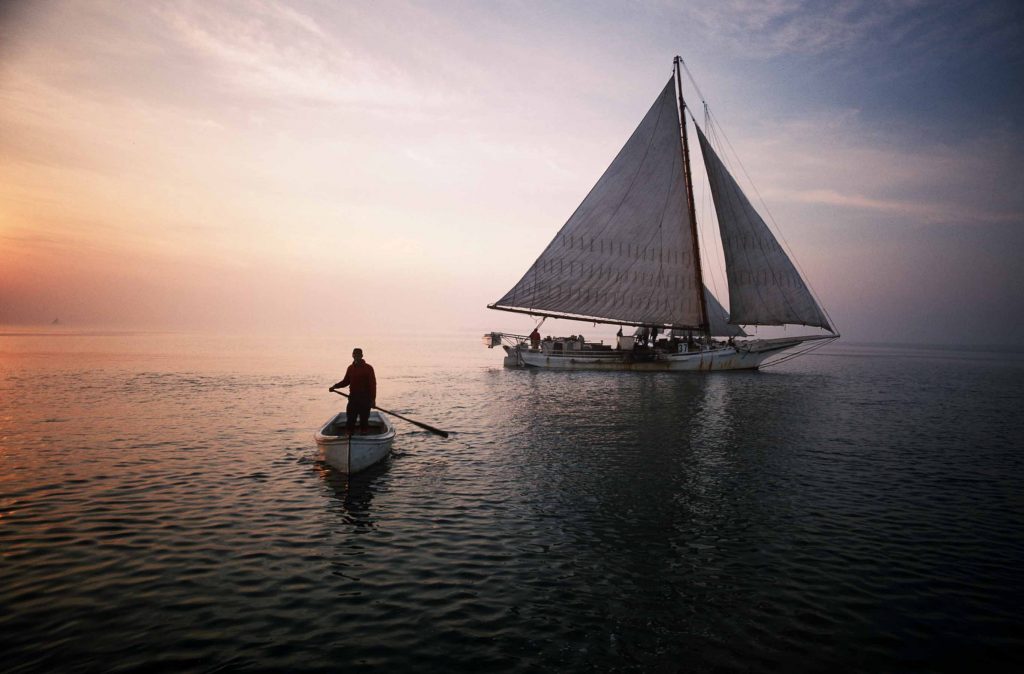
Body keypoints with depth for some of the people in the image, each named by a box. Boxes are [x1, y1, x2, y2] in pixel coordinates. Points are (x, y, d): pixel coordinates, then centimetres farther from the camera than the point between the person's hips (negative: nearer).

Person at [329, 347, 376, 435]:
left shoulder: (368, 368, -5)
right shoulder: (350, 368, 10)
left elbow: (373, 384, -8)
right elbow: (346, 381, 17)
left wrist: (373, 399, -13)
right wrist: (335, 386, 2)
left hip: (365, 398, -4)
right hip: (353, 397, 4)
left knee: (364, 419, 0)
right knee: (350, 419, 5)